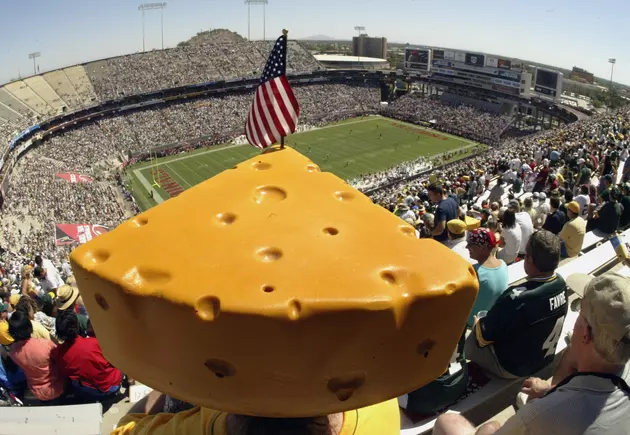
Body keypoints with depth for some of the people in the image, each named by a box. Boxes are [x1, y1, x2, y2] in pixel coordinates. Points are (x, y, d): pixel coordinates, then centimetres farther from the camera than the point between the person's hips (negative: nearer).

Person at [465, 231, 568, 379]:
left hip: (514, 367, -7)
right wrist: (489, 318, 12)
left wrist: (477, 324, -1)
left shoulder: (517, 298, -38)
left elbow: (484, 336, -22)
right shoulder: (561, 284, -14)